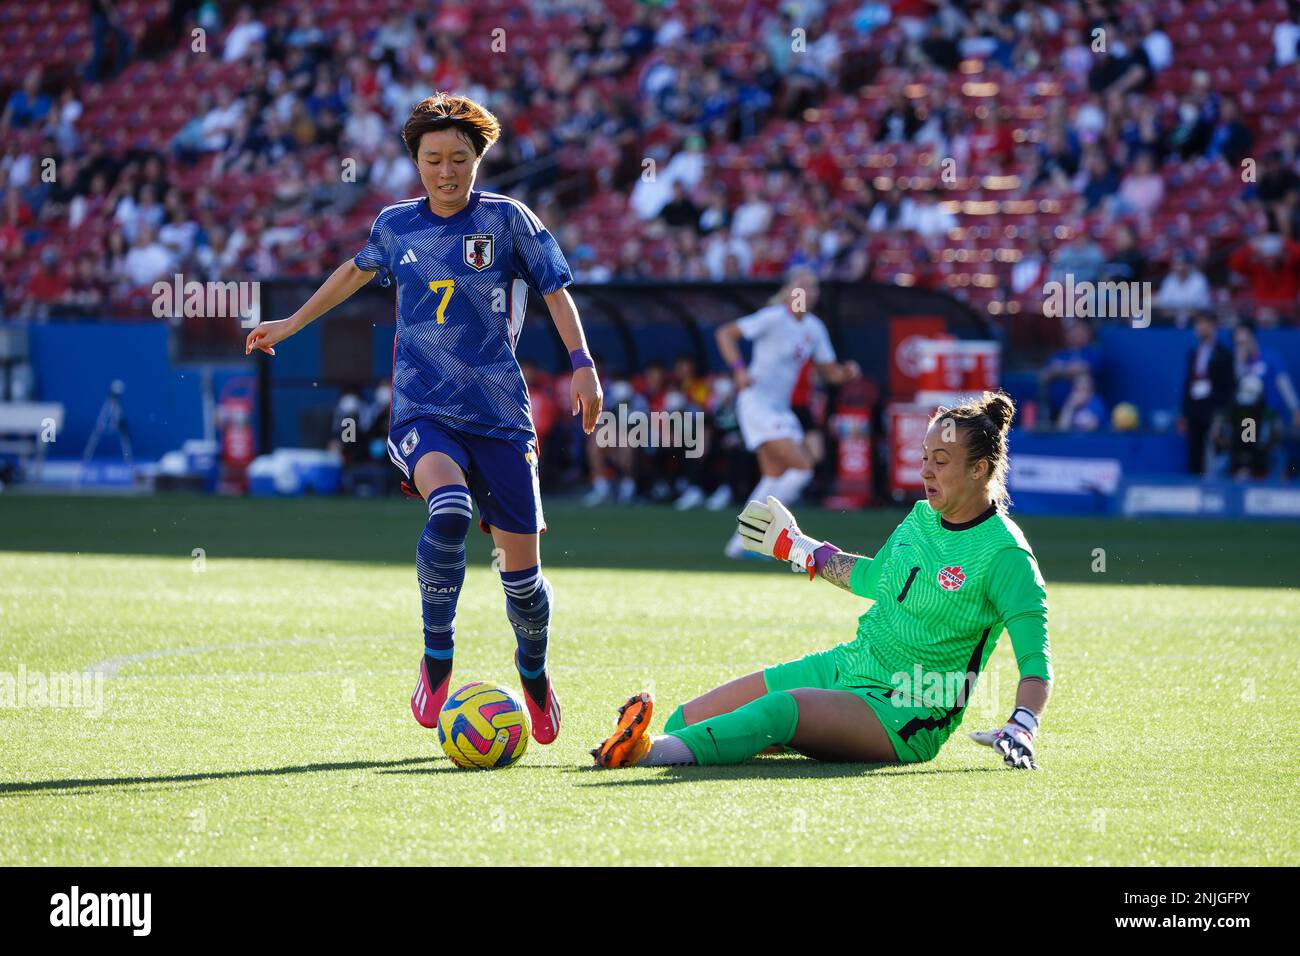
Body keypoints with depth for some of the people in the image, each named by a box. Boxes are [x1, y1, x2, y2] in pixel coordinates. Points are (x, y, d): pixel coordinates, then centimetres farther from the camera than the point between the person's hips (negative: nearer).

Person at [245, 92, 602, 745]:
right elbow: (358, 270, 28)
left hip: (499, 414, 0)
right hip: (422, 410, 0)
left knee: (520, 563, 0)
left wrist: (581, 364, -9)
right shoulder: (396, 225, 9)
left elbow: (555, 289, 4)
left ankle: (534, 673, 31)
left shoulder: (506, 219, 1)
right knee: (449, 507, -32)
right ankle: (437, 656, -15)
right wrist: (293, 324, 39)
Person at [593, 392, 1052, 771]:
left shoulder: (1004, 554, -12)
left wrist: (1021, 728, -34)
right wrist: (796, 547, 37)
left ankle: (650, 751, -57)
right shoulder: (922, 517, 12)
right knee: (691, 717, -9)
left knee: (782, 709, -38)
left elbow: (1036, 661, -18)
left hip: (906, 718, -10)